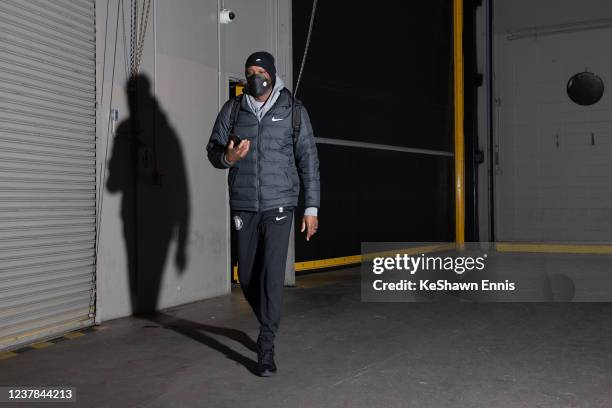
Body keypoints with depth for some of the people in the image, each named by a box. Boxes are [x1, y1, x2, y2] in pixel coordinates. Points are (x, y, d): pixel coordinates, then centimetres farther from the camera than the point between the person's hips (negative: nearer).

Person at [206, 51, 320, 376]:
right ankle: (269, 323, 34)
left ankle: (266, 347, -3)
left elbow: (308, 160, 2)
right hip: (243, 205, 3)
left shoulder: (293, 110, 1)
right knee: (247, 276, 8)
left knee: (272, 273, -12)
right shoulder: (232, 110, 5)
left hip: (279, 205, -2)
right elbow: (212, 149, 8)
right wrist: (227, 157, -17)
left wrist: (311, 207, -1)